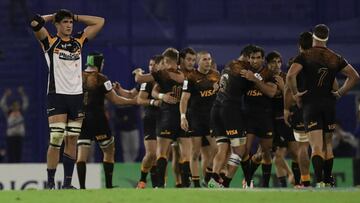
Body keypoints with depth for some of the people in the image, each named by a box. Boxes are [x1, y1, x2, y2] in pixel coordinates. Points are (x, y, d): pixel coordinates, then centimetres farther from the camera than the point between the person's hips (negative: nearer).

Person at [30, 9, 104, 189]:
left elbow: (99, 22, 20)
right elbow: (35, 23, -14)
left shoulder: (78, 41, 14)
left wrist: (75, 17, 14)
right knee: (56, 140, -11)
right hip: (57, 95, -5)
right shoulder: (50, 42, 1)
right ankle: (50, 183, -8)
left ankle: (67, 182, 7)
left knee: (72, 141, 4)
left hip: (76, 95, 5)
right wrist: (52, 16, 3)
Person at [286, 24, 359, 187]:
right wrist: (340, 93, 12)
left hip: (310, 103, -3)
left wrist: (295, 94, -5)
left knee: (316, 147, -10)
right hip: (329, 103, 3)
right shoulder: (335, 58, 8)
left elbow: (290, 75, -18)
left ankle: (319, 182, -23)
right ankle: (327, 180, 20)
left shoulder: (305, 56, -4)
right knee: (328, 144, 17)